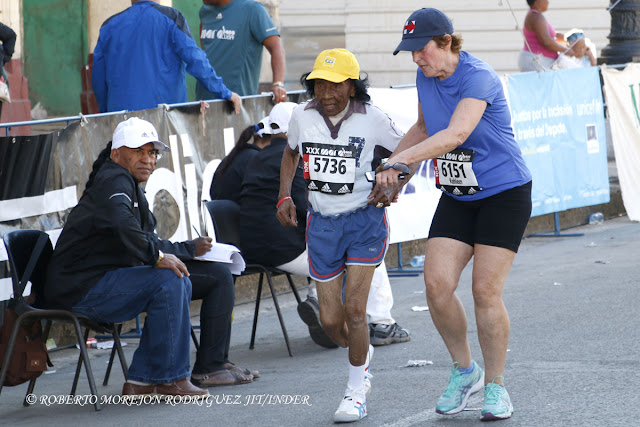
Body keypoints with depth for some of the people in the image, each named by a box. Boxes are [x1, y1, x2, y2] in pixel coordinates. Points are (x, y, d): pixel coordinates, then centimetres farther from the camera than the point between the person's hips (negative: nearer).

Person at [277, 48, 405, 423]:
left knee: (354, 310, -13)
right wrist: (285, 196, 7)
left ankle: (356, 392, 6)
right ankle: (363, 354, 39)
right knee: (331, 321, 4)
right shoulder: (303, 117, -3)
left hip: (365, 221, -4)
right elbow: (291, 152, 18)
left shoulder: (372, 120, -12)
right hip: (322, 223, 4)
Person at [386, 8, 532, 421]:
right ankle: (464, 371, 13)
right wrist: (388, 164, 8)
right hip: (457, 197, 6)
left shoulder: (478, 76, -21)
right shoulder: (425, 79, 3)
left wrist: (401, 160, -40)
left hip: (504, 192, -6)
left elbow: (455, 134, -35)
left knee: (486, 291, -9)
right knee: (437, 285, -8)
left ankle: (495, 385, 7)